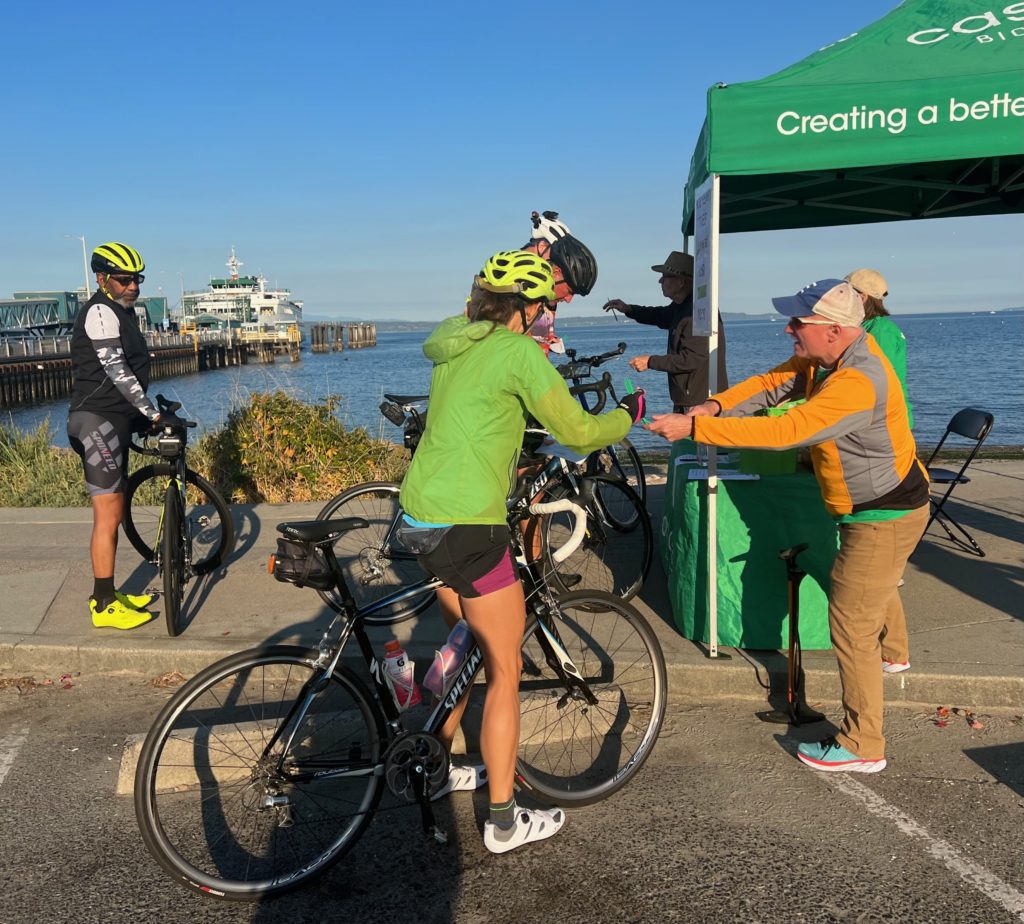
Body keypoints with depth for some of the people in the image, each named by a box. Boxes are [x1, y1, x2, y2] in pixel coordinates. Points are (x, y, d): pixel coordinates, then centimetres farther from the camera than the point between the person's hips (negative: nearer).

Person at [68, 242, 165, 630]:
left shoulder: (122, 312, 19)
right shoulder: (100, 312, -12)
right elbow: (117, 371, -19)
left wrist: (143, 415, 21)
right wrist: (152, 412, -16)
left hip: (114, 419, 10)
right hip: (98, 420, -10)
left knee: (113, 513, 15)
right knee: (107, 516, -8)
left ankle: (107, 594, 24)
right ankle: (104, 606, -2)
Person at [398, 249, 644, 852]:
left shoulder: (454, 340, 12)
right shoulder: (518, 351, -12)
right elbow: (579, 433, -7)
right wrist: (628, 415, 10)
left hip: (421, 517, 9)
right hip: (467, 528, -9)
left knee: (476, 644, 26)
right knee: (505, 671, 4)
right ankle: (505, 822, 14)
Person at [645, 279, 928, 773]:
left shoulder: (857, 383, -35)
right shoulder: (829, 357, -5)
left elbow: (784, 430, -41)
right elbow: (772, 383, -4)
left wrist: (694, 427, -42)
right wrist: (716, 404, -24)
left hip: (884, 517, -10)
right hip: (872, 506, 10)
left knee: (851, 625, -4)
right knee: (875, 584, 35)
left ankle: (861, 746, 9)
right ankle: (892, 652, 64)